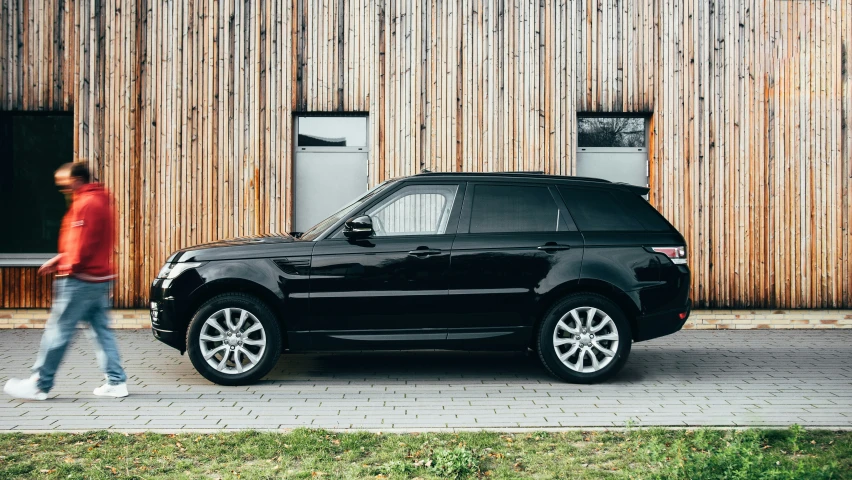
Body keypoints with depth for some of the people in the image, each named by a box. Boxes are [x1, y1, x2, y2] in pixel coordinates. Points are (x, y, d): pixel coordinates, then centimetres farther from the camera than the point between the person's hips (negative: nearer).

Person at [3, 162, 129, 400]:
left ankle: (39, 385, 6)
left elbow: (84, 242, -21)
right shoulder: (100, 201, 18)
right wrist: (60, 260, 18)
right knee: (102, 331, 9)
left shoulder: (86, 203, -14)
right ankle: (116, 382, 7)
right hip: (100, 278, 10)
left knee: (58, 332, -2)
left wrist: (69, 267, -10)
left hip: (80, 280, -10)